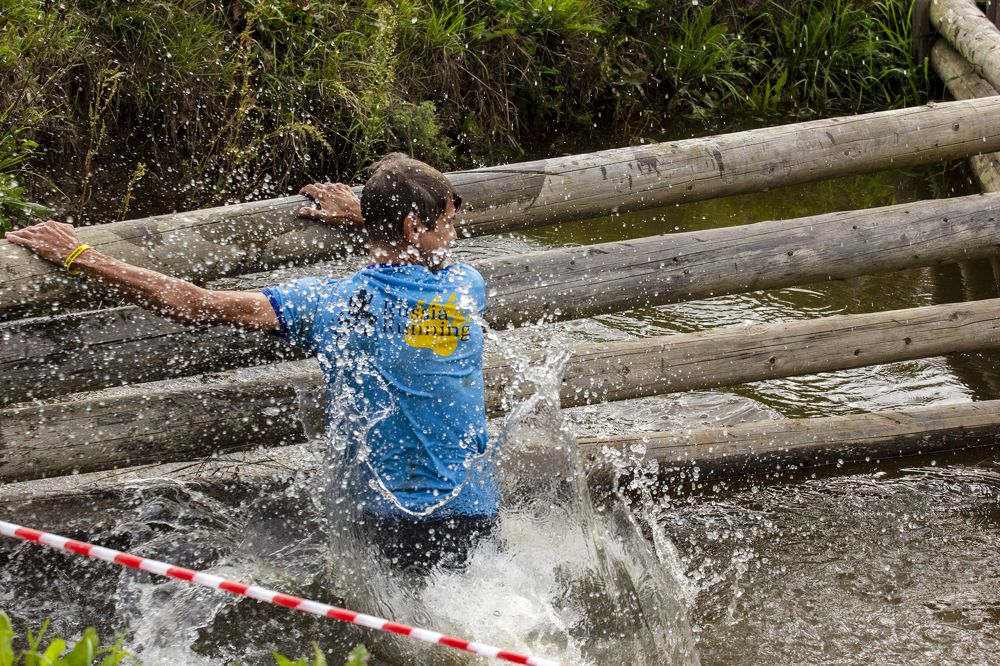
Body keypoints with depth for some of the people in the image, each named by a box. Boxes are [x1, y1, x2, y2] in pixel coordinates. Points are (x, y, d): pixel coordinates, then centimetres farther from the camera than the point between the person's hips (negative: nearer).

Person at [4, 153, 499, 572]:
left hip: (388, 518, -2)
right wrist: (361, 216, 32)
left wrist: (76, 256, -8)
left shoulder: (330, 305, -11)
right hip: (474, 512, 2)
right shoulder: (466, 288, -2)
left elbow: (194, 305, -14)